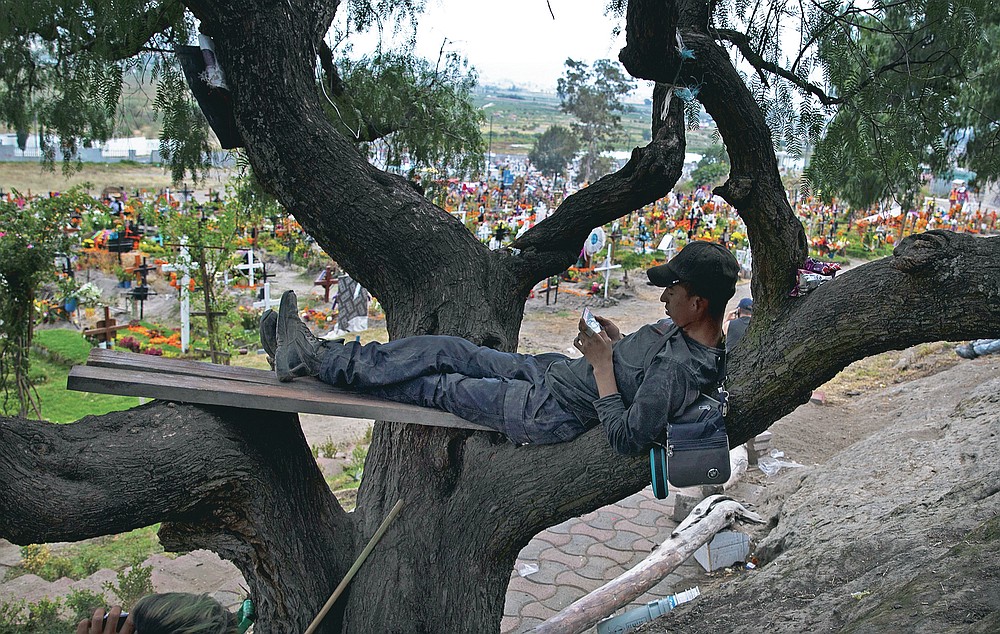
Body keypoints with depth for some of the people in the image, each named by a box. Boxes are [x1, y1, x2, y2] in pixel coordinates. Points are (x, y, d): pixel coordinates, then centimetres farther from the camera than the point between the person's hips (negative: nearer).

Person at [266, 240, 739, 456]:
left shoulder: (677, 370, -30)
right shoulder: (686, 330, -1)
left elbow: (627, 439, -30)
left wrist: (603, 367, -24)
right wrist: (618, 342, -1)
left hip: (550, 412, -9)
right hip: (553, 368, 9)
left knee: (438, 386, -1)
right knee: (445, 350, 4)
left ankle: (317, 363, 14)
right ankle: (317, 353, 12)